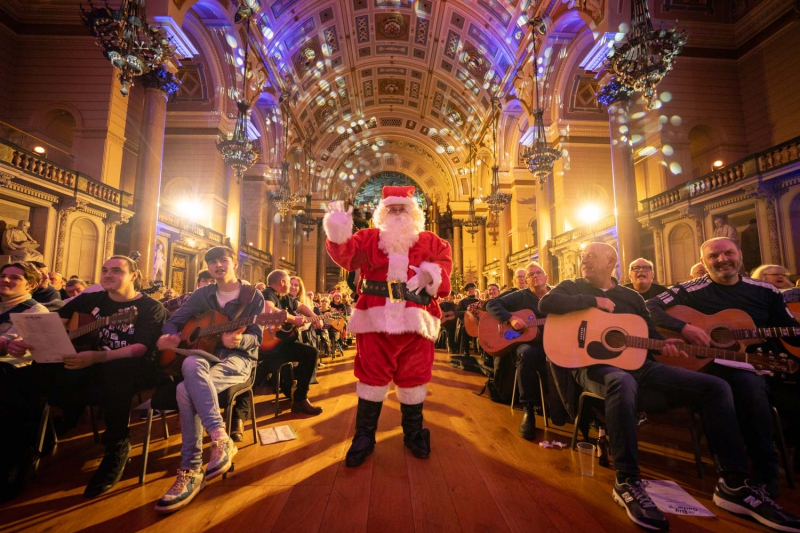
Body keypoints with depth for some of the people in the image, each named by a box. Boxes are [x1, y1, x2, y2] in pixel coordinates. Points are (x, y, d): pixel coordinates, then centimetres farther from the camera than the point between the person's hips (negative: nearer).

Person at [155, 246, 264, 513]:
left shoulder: (253, 296, -2)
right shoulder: (202, 294, 11)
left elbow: (256, 337, -7)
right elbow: (175, 320, 11)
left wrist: (237, 340, -28)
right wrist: (168, 335, -12)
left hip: (238, 357, -4)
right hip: (206, 354, 4)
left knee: (187, 388, -29)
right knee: (191, 364, -33)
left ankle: (191, 470, -22)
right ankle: (220, 438, -33)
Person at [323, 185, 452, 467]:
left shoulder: (429, 241, 11)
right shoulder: (369, 238, 8)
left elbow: (445, 257, 5)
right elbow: (346, 254, -7)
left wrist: (432, 273, -15)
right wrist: (338, 235, -27)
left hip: (416, 321, 1)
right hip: (375, 320, 0)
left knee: (413, 378, 13)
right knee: (372, 376, 8)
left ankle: (414, 434, 34)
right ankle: (364, 436, 26)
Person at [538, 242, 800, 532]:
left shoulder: (631, 296, 19)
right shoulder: (572, 287, 5)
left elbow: (650, 332, 19)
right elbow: (546, 303, -16)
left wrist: (663, 345, -6)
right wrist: (595, 301, -13)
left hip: (639, 364, 6)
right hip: (595, 366, -6)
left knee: (715, 386, -6)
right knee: (622, 383, -41)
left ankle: (734, 484, -2)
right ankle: (627, 482, -30)